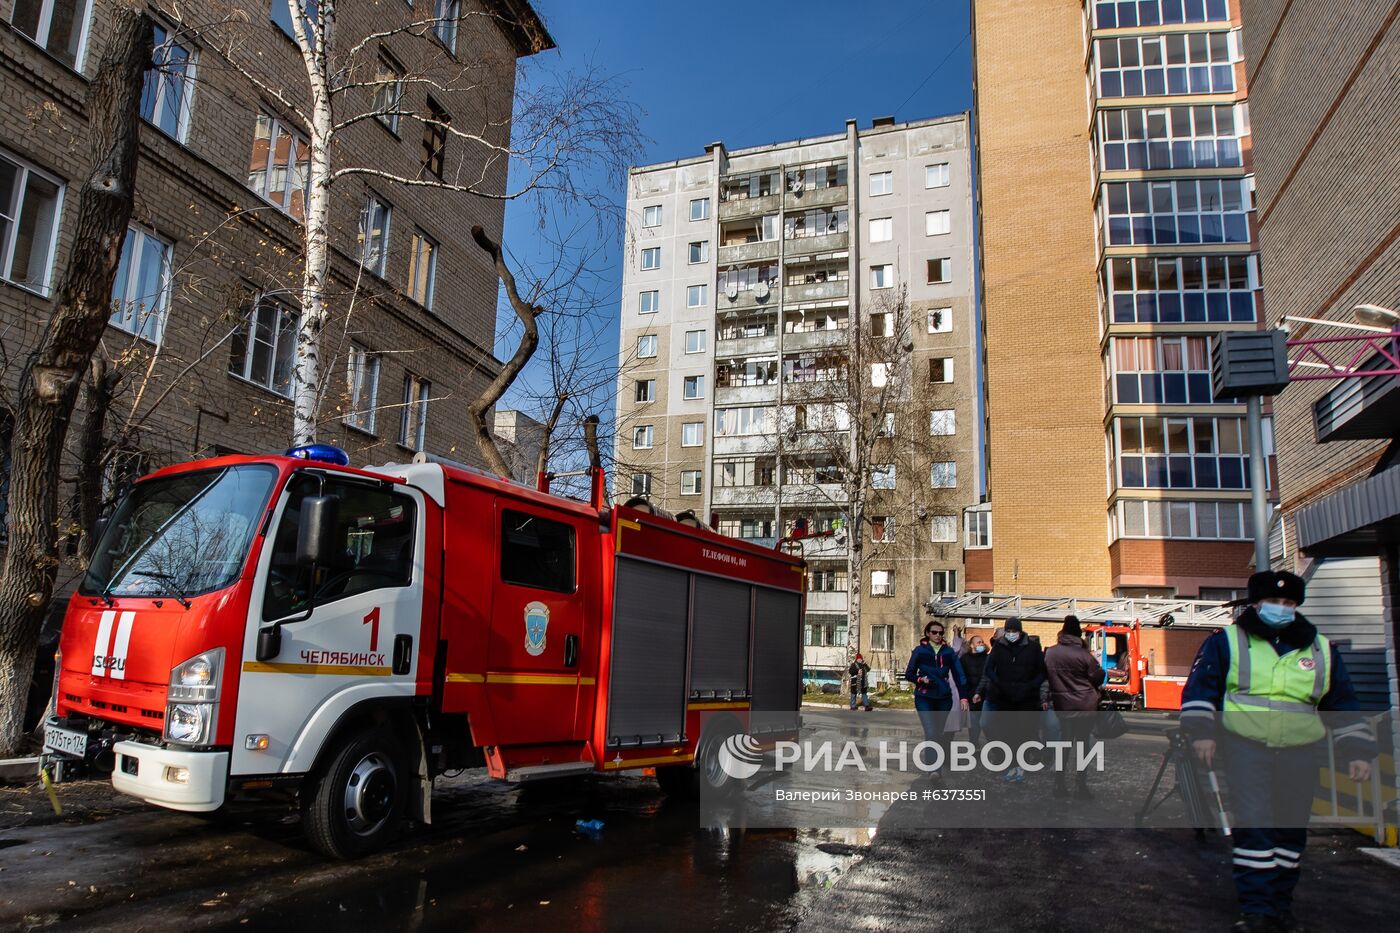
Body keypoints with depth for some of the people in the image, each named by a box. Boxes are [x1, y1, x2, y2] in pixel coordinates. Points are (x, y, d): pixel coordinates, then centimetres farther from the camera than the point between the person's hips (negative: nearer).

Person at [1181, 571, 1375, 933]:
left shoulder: (1322, 649, 12)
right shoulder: (1228, 641, 2)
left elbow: (1344, 703, 17)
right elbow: (1200, 686, -1)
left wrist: (1357, 751, 10)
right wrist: (1202, 732, -10)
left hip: (1300, 754, 4)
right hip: (1246, 749, -3)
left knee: (1292, 829, 9)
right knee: (1253, 825, -9)